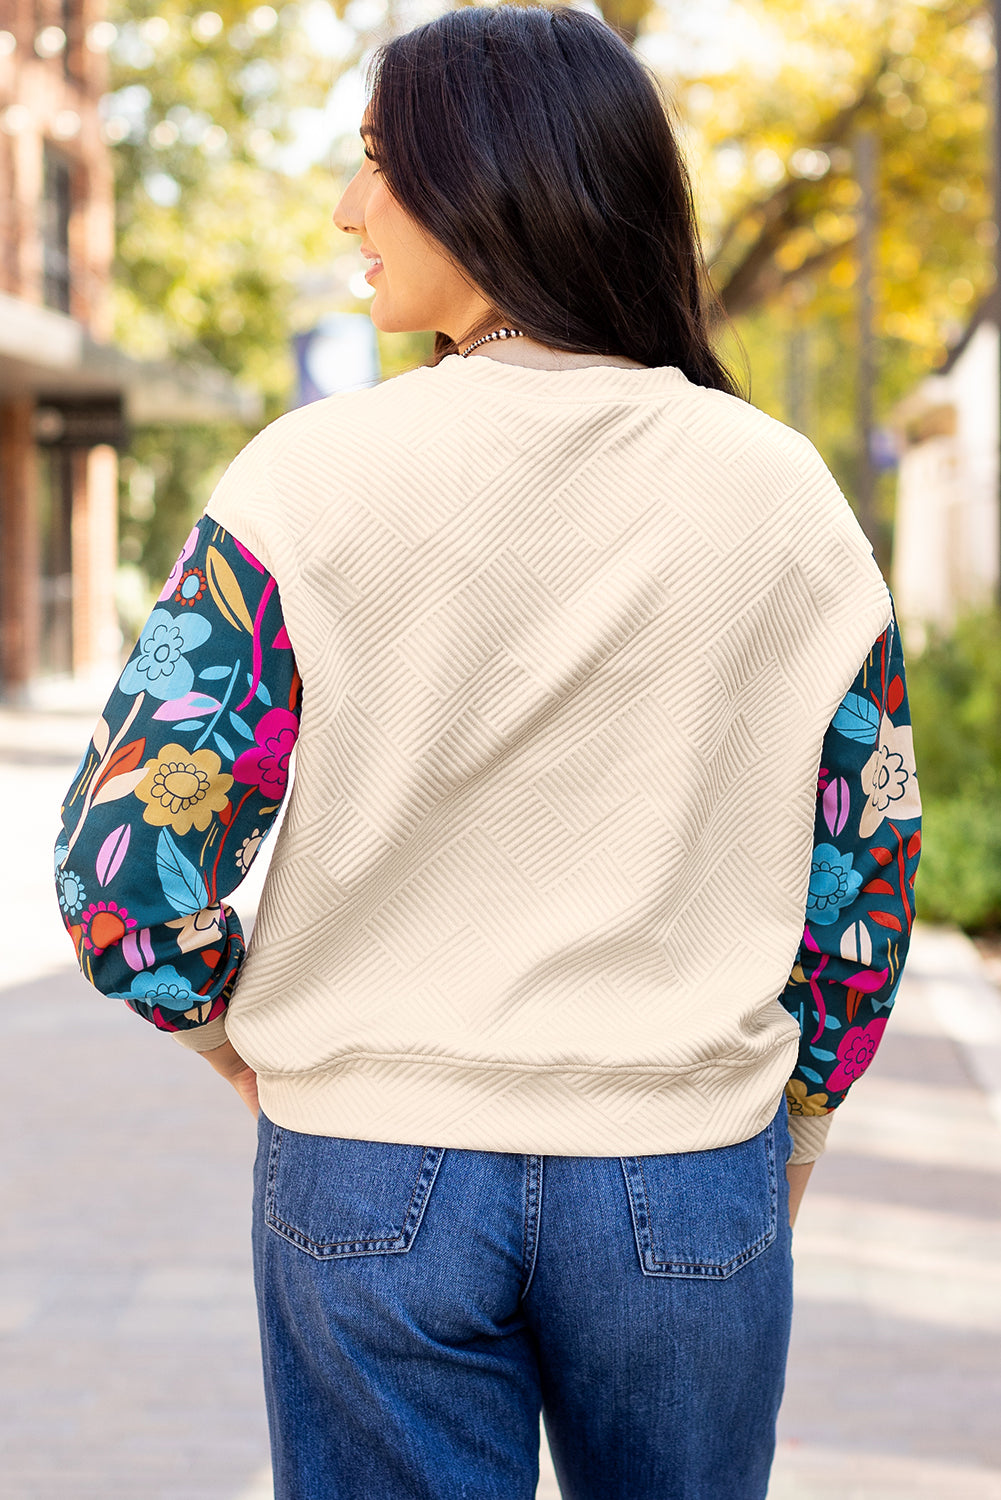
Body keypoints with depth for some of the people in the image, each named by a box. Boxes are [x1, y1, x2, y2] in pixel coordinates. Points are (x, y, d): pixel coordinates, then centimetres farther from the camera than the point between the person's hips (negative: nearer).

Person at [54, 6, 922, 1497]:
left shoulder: (318, 478, -11)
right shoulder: (782, 490, -4)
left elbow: (122, 858, -12)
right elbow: (863, 868, 2)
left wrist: (238, 1033, 6)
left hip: (373, 1187, -1)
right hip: (690, 1178, 2)